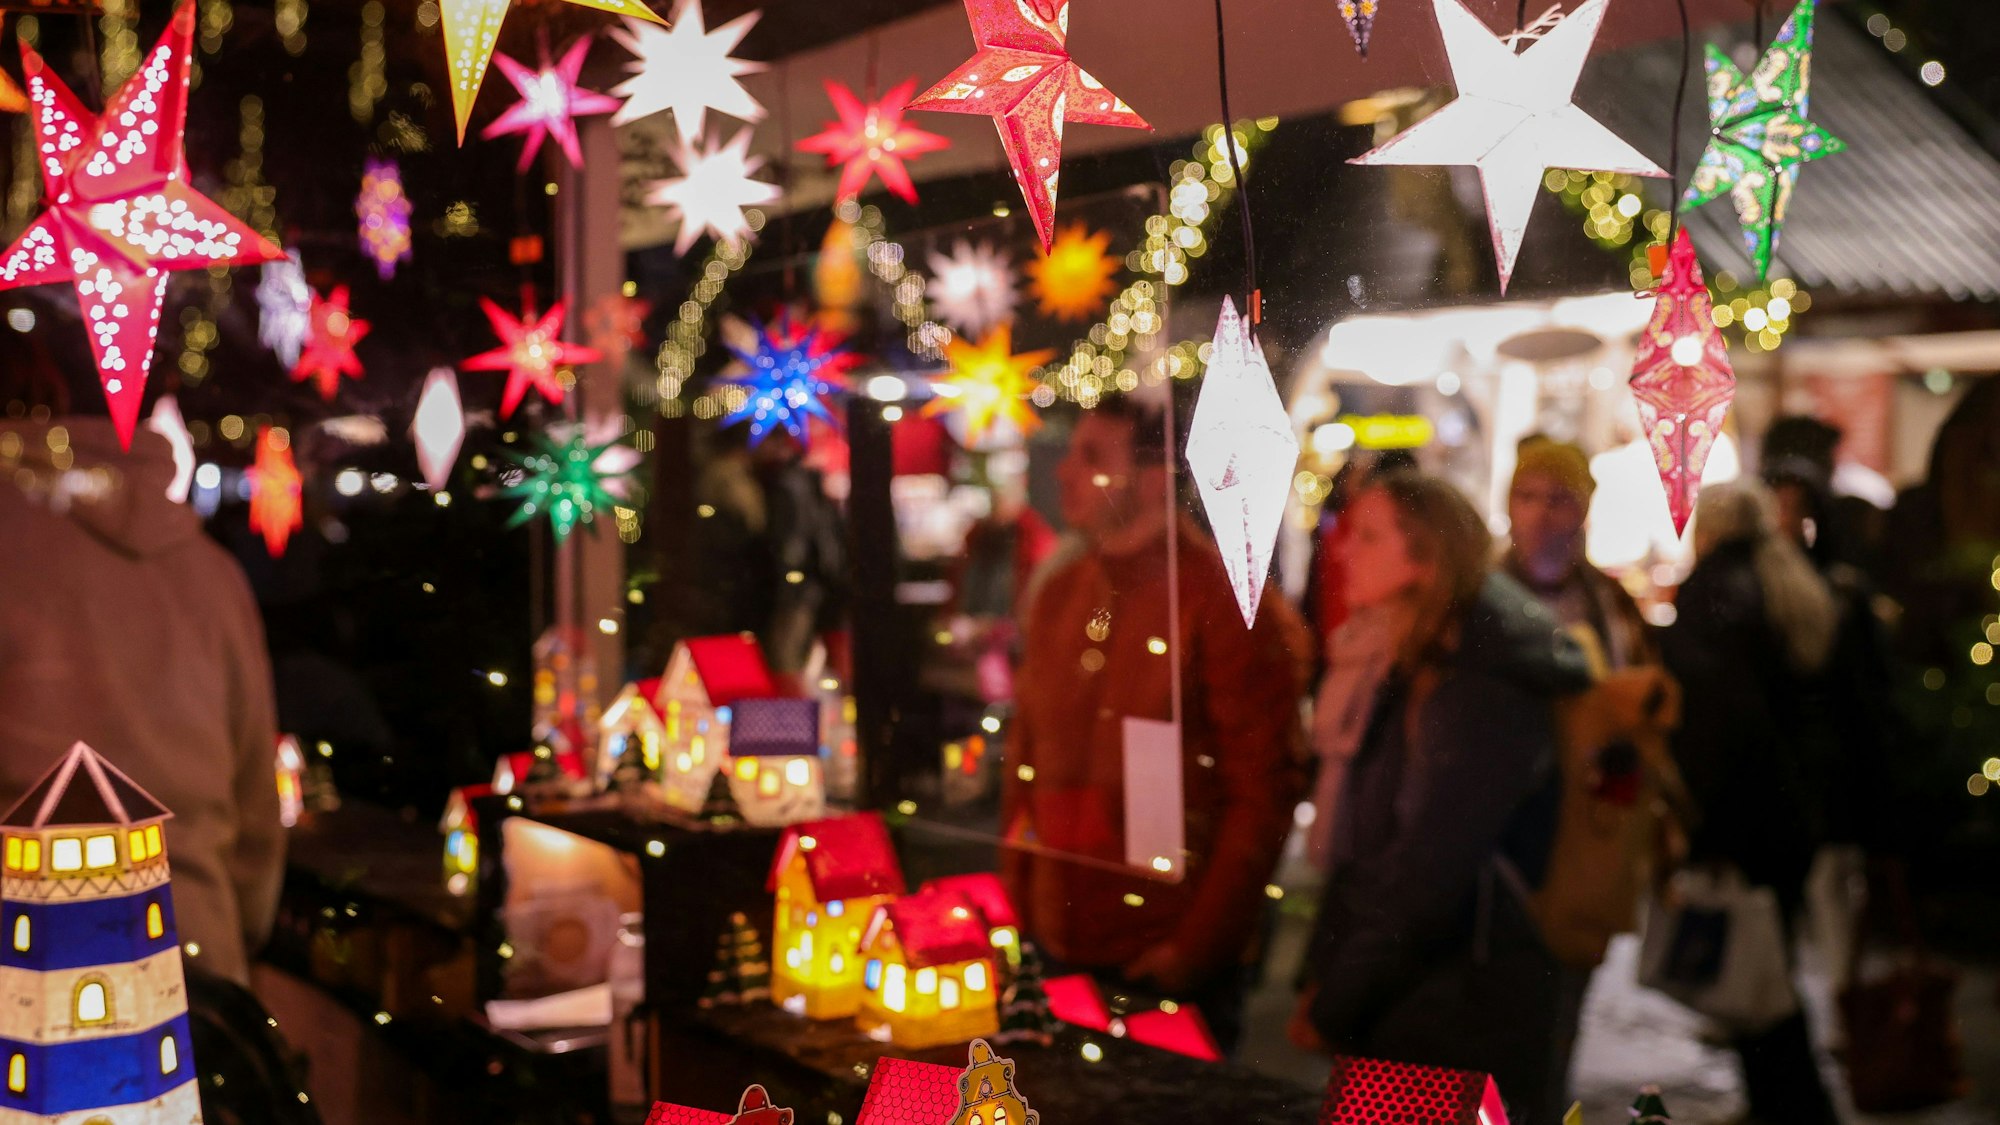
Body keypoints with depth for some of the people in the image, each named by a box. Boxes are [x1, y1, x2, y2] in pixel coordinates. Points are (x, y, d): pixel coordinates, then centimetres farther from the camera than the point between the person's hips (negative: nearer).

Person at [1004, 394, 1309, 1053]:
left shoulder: (1227, 605, -12)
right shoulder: (1056, 597, 8)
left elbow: (1264, 795, -14)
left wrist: (1197, 948, -15)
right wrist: (1016, 909, 8)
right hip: (1058, 950, 6)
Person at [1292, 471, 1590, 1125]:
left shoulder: (1486, 696, -19)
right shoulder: (1402, 683, 8)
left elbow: (1425, 878, -21)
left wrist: (1331, 1012, -14)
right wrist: (1319, 979, 2)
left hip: (1466, 1024, -8)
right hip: (1391, 1015, 8)